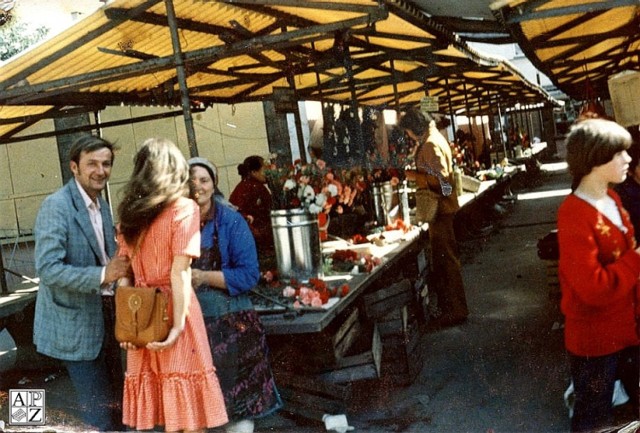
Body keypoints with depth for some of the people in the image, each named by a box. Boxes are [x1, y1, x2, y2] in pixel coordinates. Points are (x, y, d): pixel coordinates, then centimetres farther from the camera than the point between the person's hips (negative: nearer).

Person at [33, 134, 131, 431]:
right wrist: (102, 274, -32)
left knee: (115, 401, 20)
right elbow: (47, 269, -25)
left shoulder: (101, 204, 8)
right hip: (75, 323, -8)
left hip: (104, 317, 8)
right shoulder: (56, 206, -18)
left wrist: (120, 267, -6)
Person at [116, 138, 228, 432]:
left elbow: (123, 274, 5)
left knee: (153, 389, 13)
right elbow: (179, 272, -13)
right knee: (187, 407, 5)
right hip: (171, 311, -5)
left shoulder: (128, 212, 8)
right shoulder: (183, 207, -6)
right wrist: (179, 324, -12)